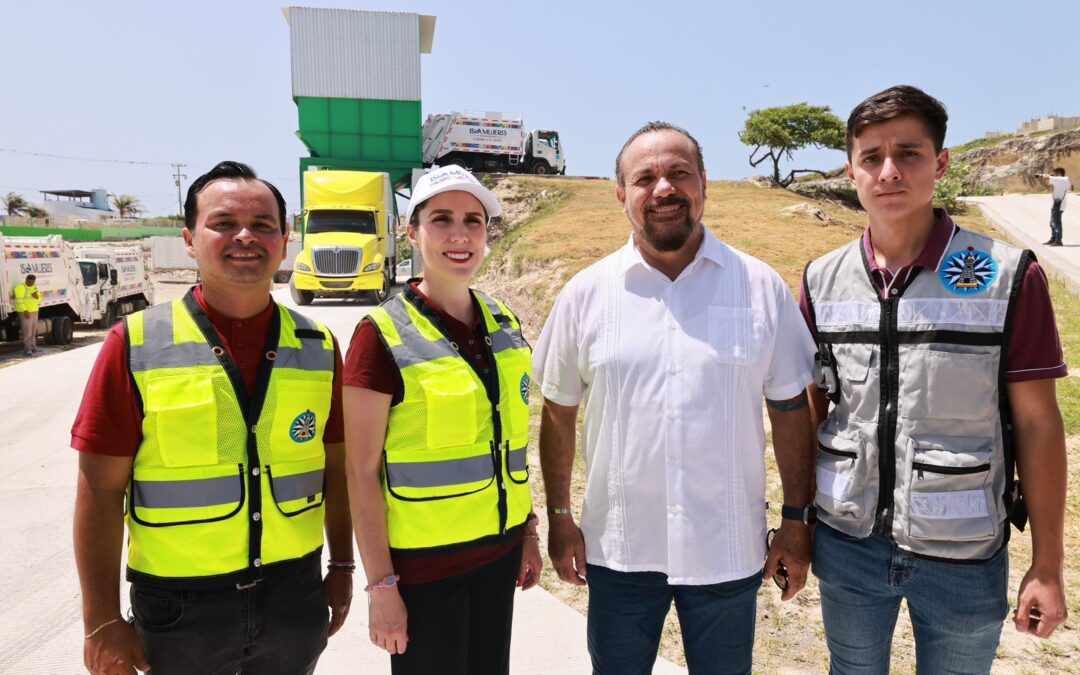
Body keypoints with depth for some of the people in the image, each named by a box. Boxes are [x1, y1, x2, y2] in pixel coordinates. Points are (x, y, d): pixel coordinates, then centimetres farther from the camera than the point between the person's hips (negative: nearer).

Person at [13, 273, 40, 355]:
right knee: (27, 331, -11)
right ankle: (27, 349, -12)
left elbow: (40, 299, 14)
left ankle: (33, 347, 21)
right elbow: (19, 300, -19)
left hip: (34, 311, 8)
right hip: (25, 312, -8)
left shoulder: (35, 287, 12)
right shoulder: (20, 287, -12)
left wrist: (37, 296, -10)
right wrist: (25, 311, -27)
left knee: (33, 330, 12)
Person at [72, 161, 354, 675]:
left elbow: (334, 465, 6)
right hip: (178, 605, -2)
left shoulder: (318, 347, -1)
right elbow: (101, 490, -7)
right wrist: (102, 623, -6)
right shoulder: (135, 345, -9)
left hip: (294, 593, 3)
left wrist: (342, 567, 9)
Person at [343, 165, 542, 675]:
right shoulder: (382, 334, -14)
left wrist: (529, 530, 12)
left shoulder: (503, 324, 3)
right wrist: (381, 584, -13)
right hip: (423, 562, -5)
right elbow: (362, 472, -13)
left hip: (499, 553, 5)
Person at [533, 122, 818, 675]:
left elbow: (790, 410, 0)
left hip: (728, 550, 0)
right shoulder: (586, 293, -4)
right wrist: (560, 517, 3)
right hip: (618, 548, 1)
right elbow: (558, 413, 2)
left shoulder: (761, 287, -5)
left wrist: (797, 522, 0)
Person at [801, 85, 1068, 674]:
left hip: (963, 557, -2)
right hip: (846, 545, 2)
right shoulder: (822, 282, -3)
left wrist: (1048, 564, -4)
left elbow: (1038, 424, -6)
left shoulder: (1009, 278, -11)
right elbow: (811, 410, 4)